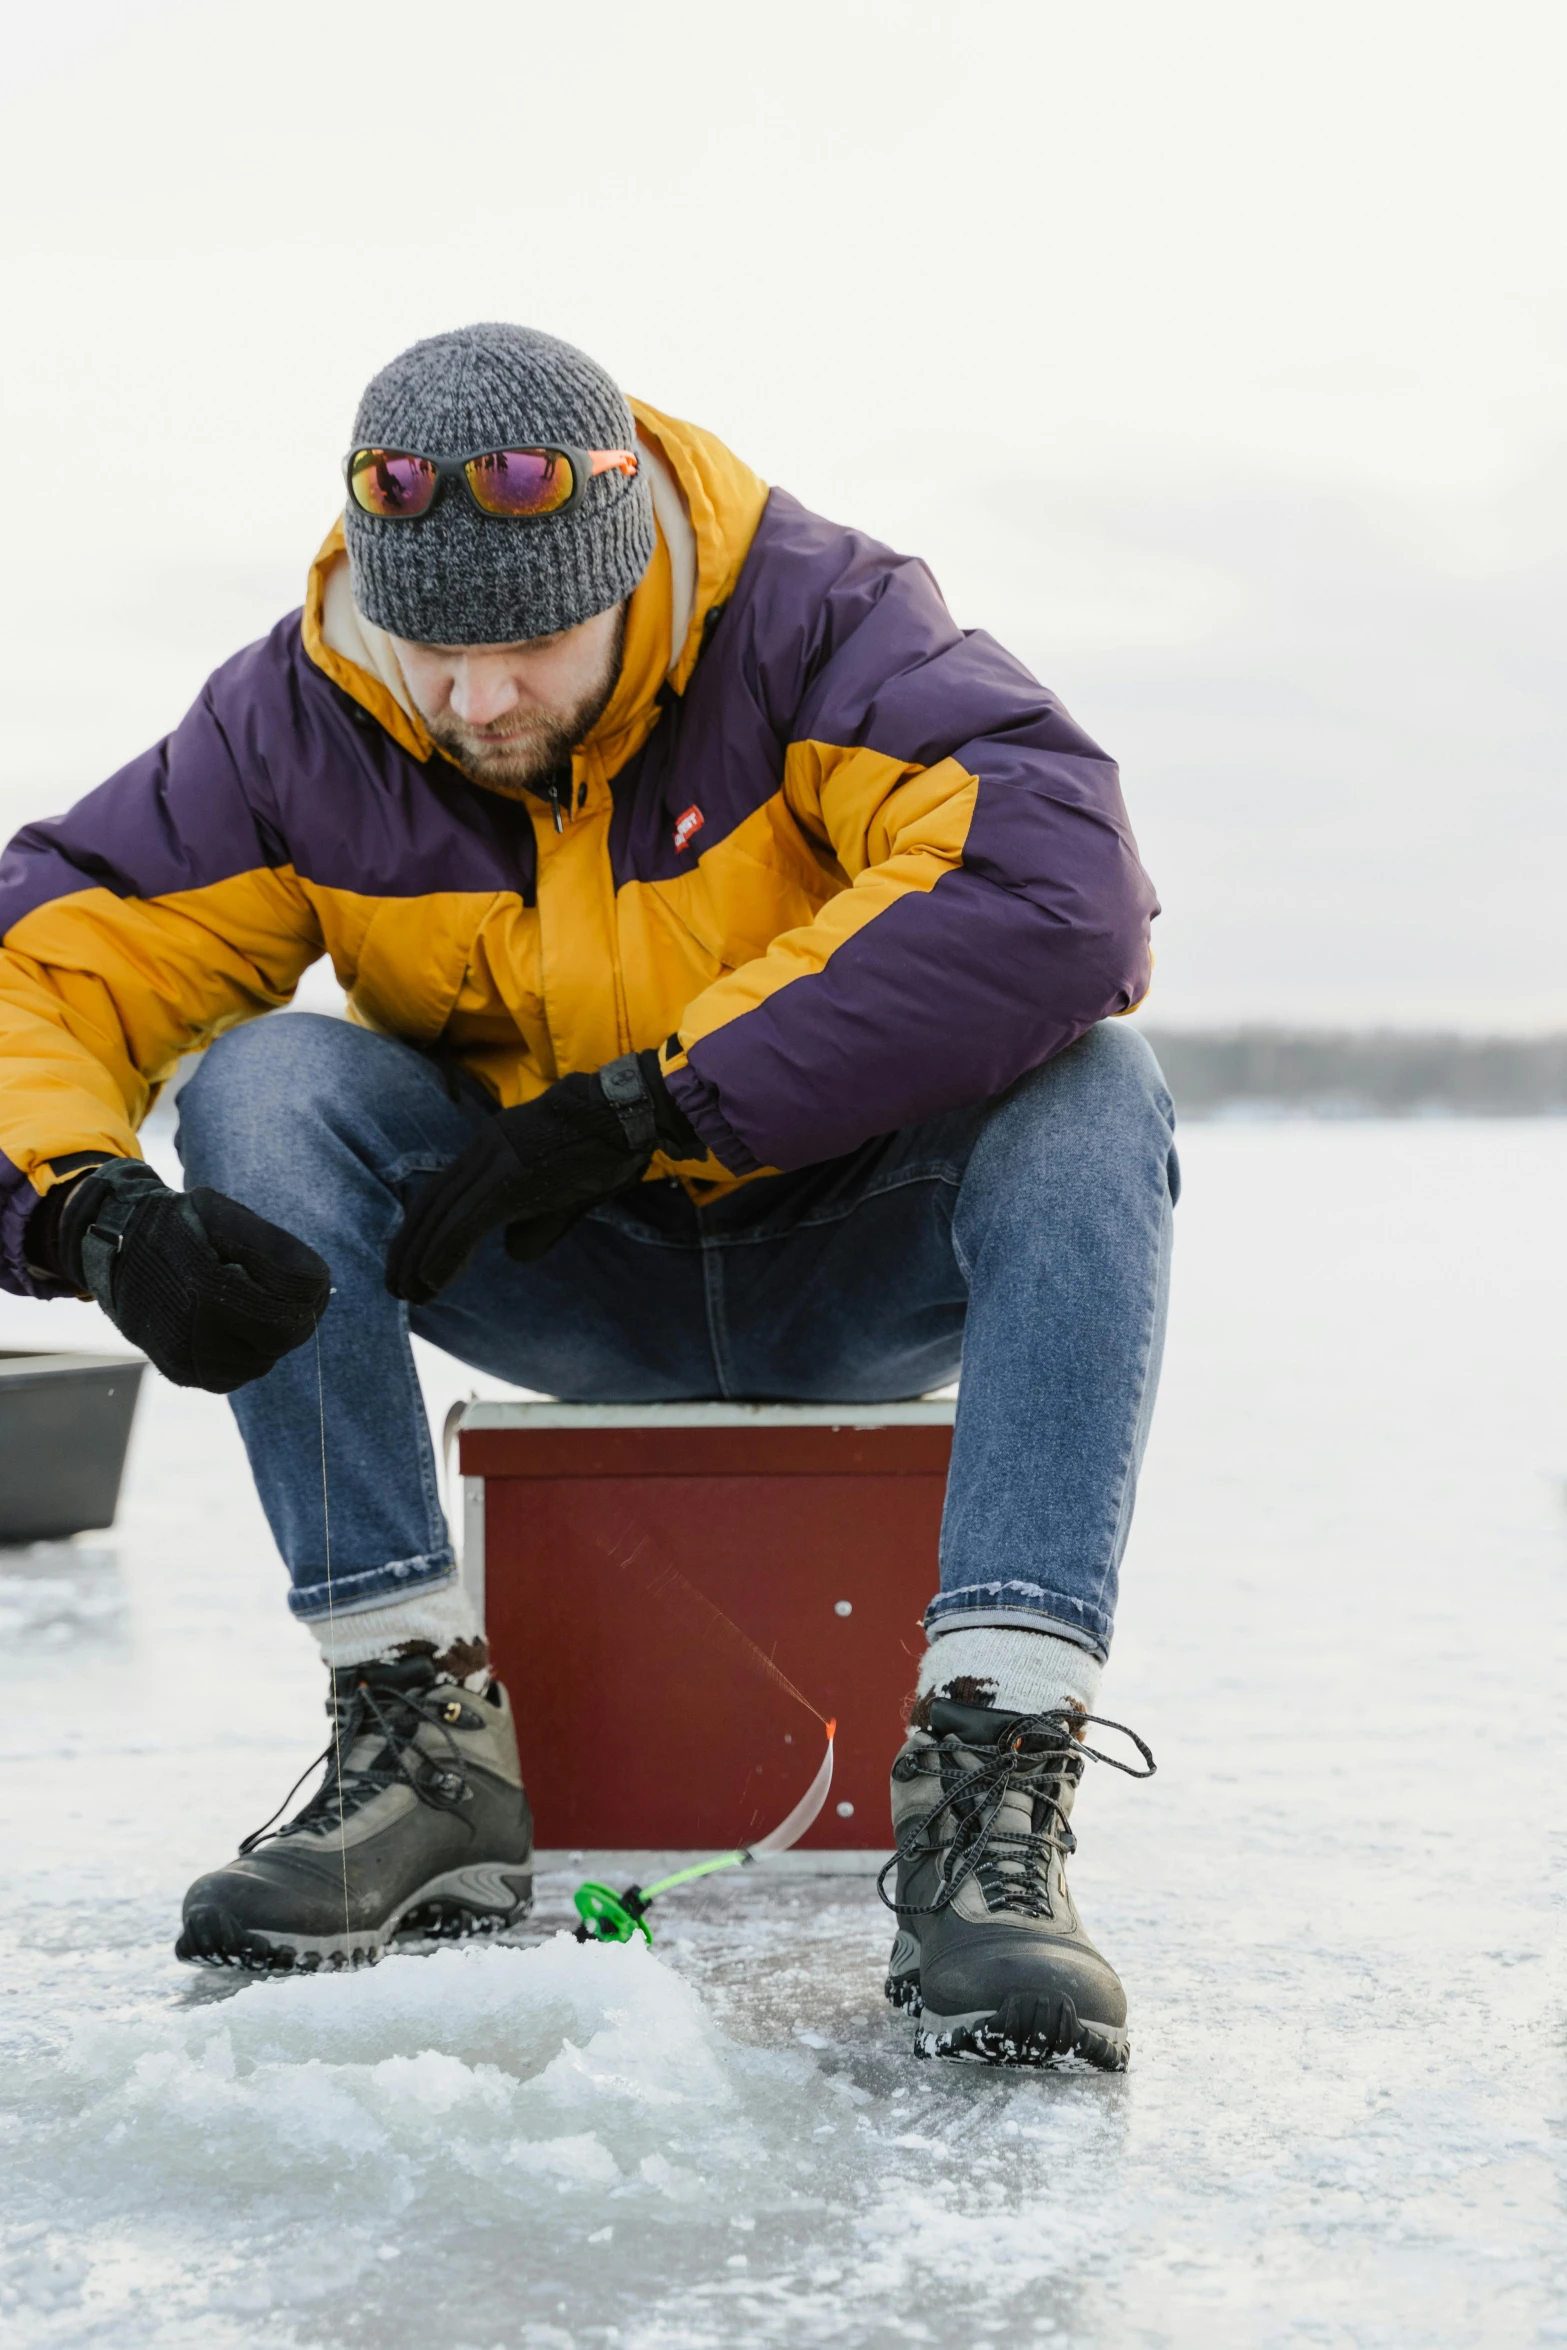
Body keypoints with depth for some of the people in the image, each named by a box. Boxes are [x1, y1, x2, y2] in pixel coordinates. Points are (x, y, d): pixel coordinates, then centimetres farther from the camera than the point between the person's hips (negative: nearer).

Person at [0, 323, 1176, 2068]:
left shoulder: (812, 619, -21)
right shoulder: (299, 720, -11)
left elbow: (1060, 893, -37)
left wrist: (645, 1100, -36)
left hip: (857, 1266, -2)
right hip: (575, 1290, 3)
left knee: (1088, 1095, -32)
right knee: (265, 1082, -22)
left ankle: (989, 1793, -39)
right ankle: (425, 1745, -22)